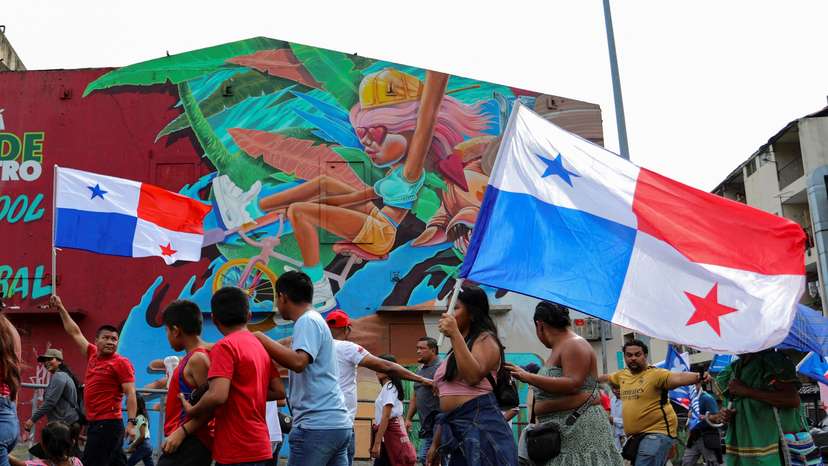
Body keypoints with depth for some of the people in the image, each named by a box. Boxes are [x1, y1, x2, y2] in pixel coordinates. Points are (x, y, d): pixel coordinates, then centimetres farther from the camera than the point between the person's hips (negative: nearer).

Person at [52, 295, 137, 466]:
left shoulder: (121, 363, -8)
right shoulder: (93, 355, 10)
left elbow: (131, 394, -14)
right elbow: (75, 333, 21)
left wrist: (131, 423, -24)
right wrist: (61, 308, 24)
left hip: (108, 424, -7)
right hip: (95, 423, 7)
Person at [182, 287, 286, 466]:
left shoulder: (225, 346, -11)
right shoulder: (260, 345, 10)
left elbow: (217, 395, -22)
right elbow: (279, 391, 12)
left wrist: (191, 410, -4)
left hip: (236, 451, -8)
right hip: (259, 447, 8)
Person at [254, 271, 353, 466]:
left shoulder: (307, 321, -9)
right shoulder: (314, 320, 20)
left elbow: (298, 362, -24)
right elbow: (293, 357, 25)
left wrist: (261, 339, -14)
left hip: (317, 425, -9)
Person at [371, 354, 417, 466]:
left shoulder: (389, 387, -12)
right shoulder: (388, 387, 17)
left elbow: (386, 417, -19)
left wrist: (377, 443, -22)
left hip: (389, 433, -10)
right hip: (390, 433, 10)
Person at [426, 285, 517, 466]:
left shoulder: (485, 339, -1)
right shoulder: (455, 351, 22)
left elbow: (473, 376, -20)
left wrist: (455, 334, -20)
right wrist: (436, 444, 22)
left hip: (481, 424, -8)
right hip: (456, 430, 8)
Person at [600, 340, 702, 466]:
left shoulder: (656, 374, -12)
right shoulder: (622, 375, 11)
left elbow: (678, 377, -28)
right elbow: (606, 378, 31)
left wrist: (698, 376, -47)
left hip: (657, 433, -8)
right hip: (634, 436, 8)